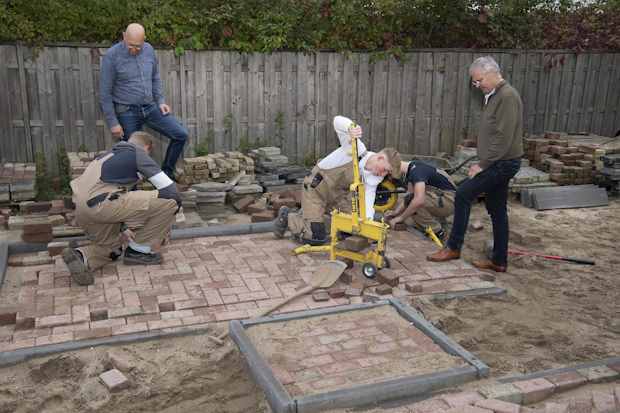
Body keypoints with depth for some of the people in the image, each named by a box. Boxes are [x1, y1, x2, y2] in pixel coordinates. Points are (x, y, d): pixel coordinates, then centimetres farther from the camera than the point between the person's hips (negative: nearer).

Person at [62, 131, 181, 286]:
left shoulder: (110, 154, 30)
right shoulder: (138, 153, 7)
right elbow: (169, 188, 1)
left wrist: (123, 229, 42)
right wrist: (174, 205, 21)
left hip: (82, 209, 9)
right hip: (102, 204, -9)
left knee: (112, 249, 32)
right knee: (169, 201, -4)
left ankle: (81, 256, 2)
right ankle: (140, 250, 7)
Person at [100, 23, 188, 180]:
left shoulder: (149, 50, 1)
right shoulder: (112, 56, -14)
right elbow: (105, 93, -11)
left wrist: (160, 101, 6)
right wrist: (113, 123, -11)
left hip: (150, 107, 5)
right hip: (127, 112, -5)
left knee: (181, 134, -3)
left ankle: (166, 173, 14)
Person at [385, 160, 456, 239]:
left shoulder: (416, 170, -23)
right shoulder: (411, 169, 6)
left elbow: (419, 200, -35)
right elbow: (410, 194, 12)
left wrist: (401, 217, -24)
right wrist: (396, 212, 0)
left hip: (449, 200, -10)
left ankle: (435, 231, -11)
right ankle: (439, 219, 12)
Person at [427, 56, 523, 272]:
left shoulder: (507, 96, -16)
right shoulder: (493, 96, 15)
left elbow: (503, 137, -22)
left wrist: (483, 164, -19)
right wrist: (482, 162, 11)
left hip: (503, 163, -10)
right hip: (498, 163, 10)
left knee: (464, 193, -12)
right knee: (497, 209, 12)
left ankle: (453, 247, -2)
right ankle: (499, 260, 20)